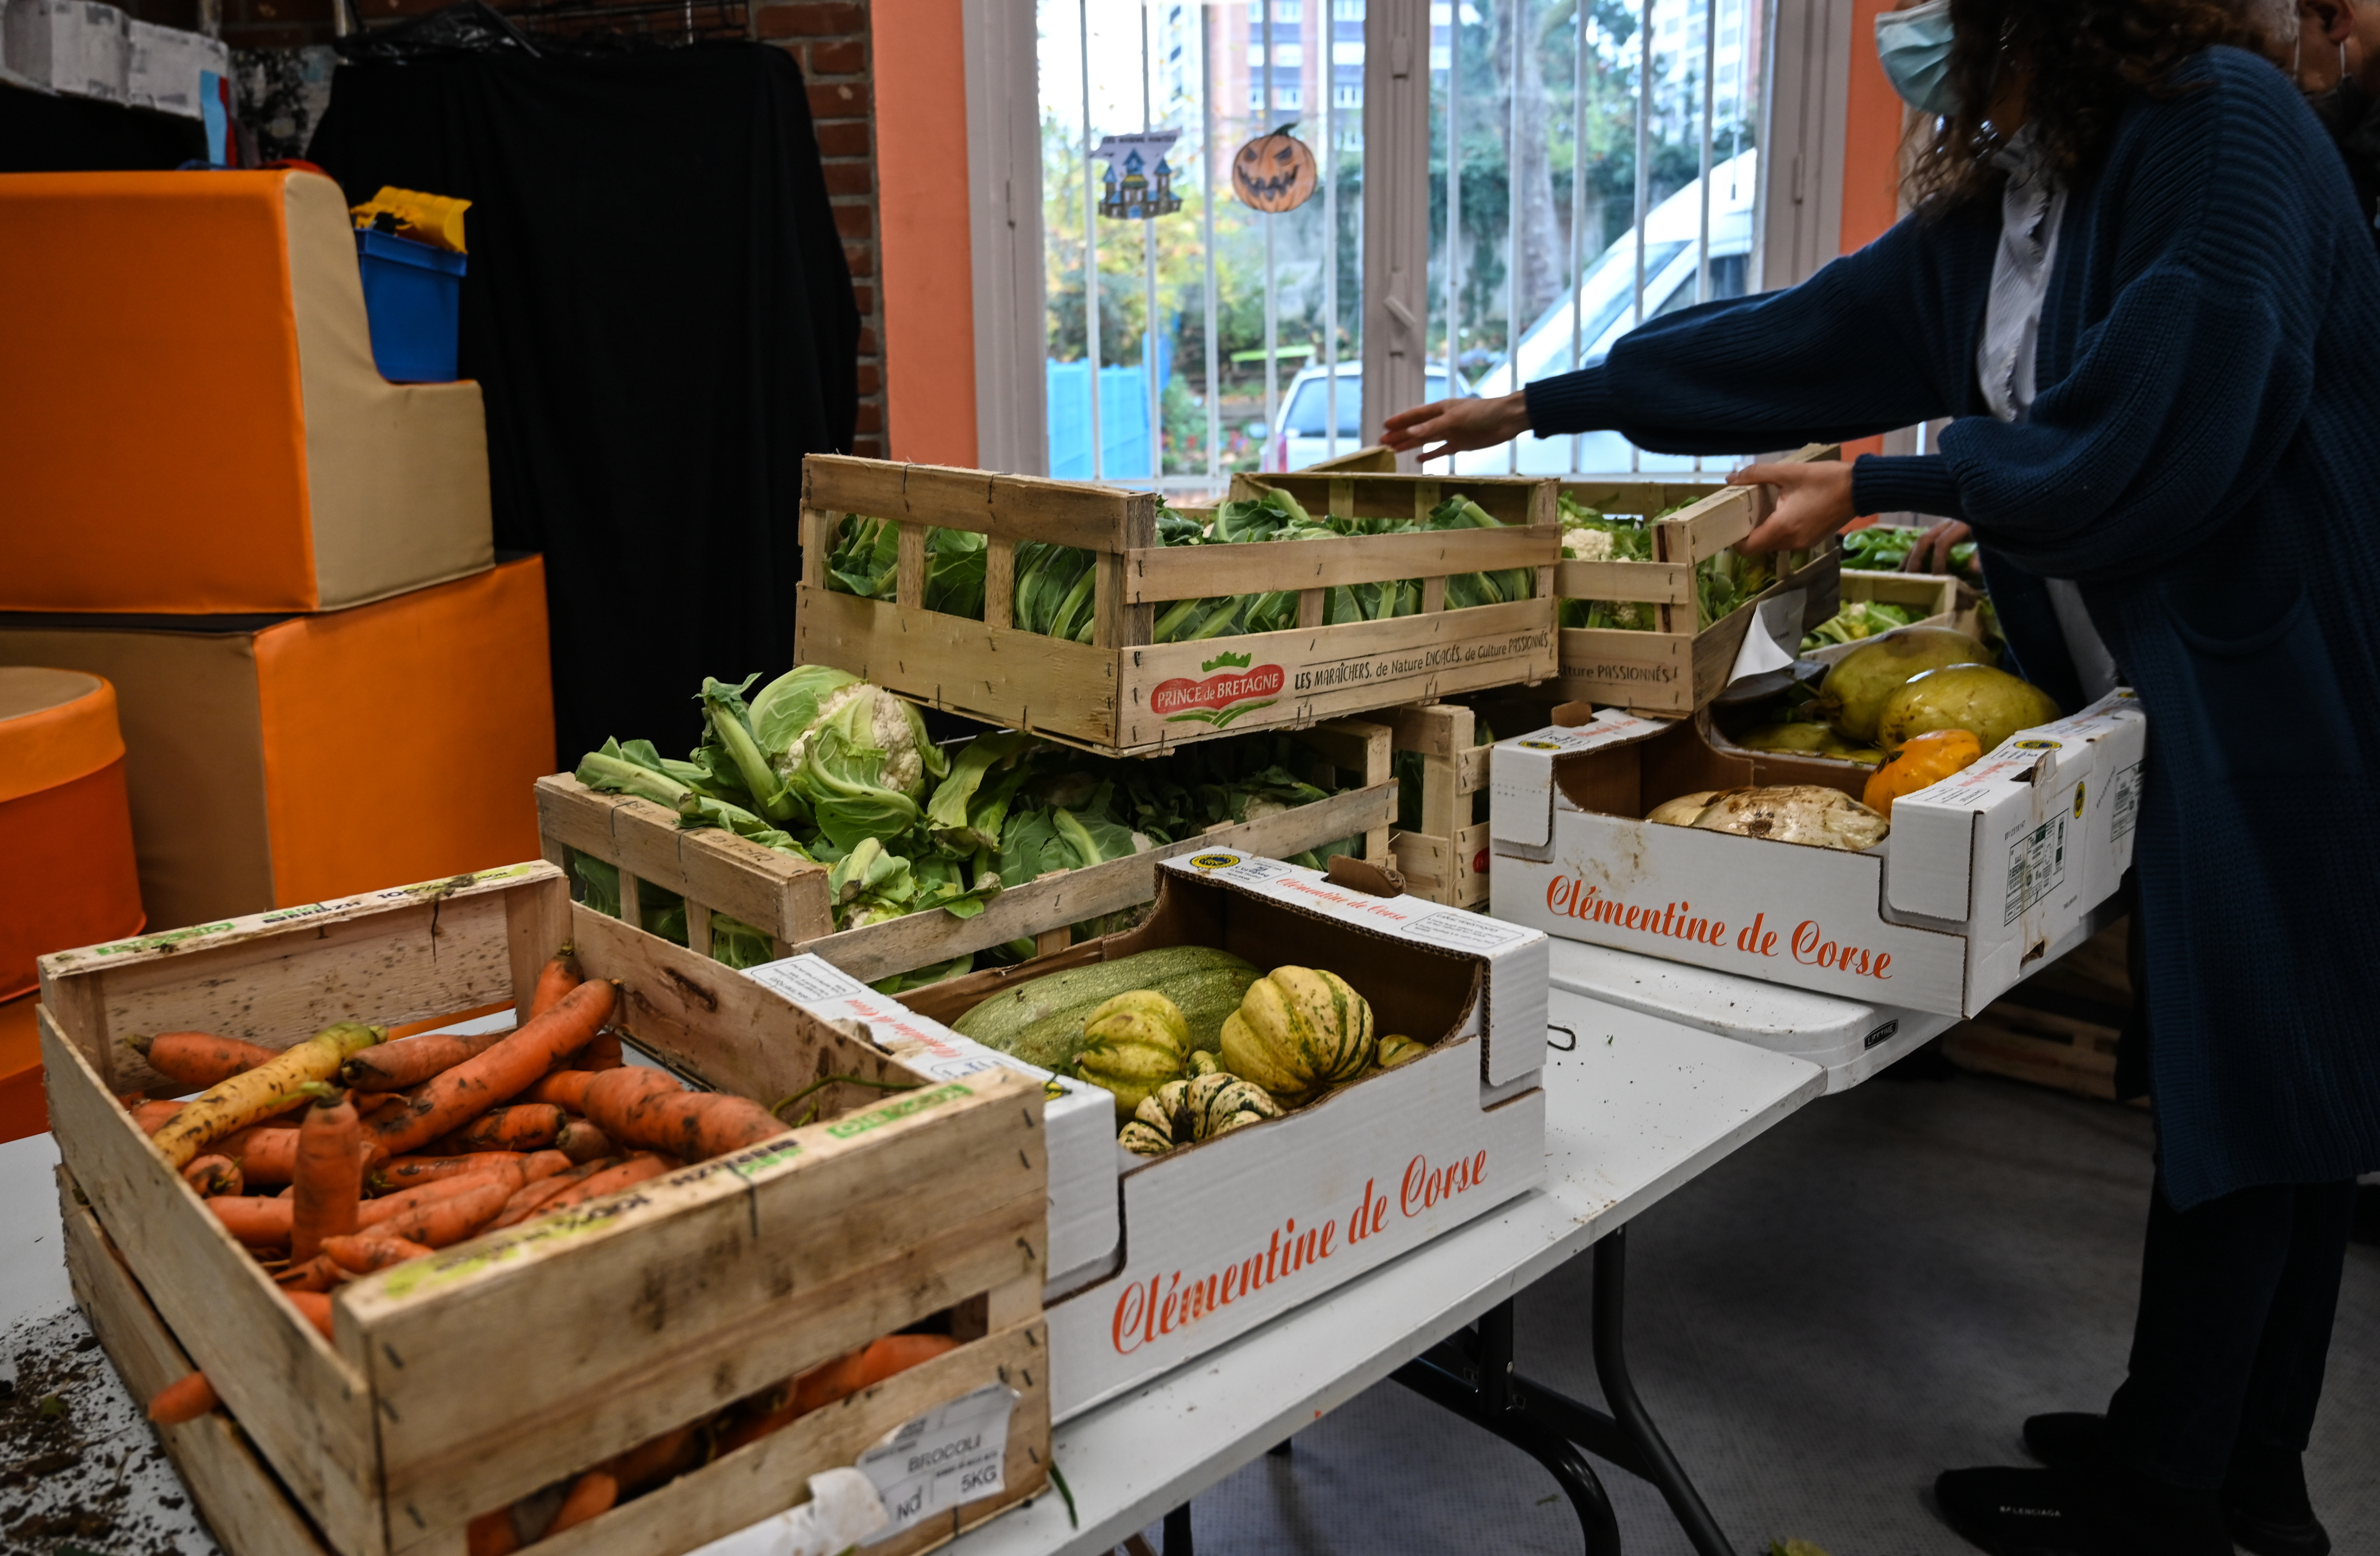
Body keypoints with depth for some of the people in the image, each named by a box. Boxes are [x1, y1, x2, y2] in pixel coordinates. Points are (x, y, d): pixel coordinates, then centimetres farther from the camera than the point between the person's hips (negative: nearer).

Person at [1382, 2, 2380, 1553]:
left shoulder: (2224, 125, -16)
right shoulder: (2002, 200, 11)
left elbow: (2141, 434, -22)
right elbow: (1812, 335, 14)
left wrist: (1873, 483, -12)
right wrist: (1537, 407, 16)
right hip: (2177, 687, 8)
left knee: (2249, 1084, 2)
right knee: (2234, 1077, 14)